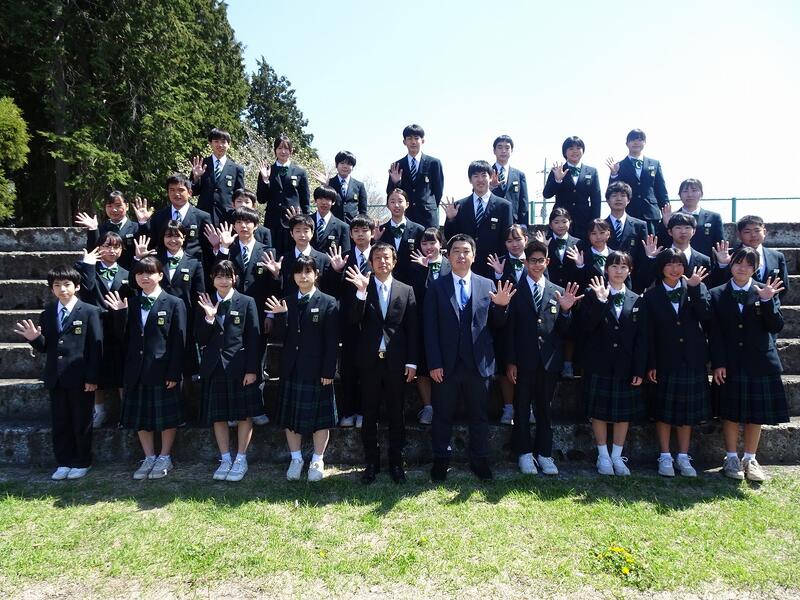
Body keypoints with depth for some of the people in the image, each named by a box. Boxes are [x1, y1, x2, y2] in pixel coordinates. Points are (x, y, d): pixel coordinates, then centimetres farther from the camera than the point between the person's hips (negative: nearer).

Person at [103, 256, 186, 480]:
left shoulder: (174, 303, -5)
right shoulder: (131, 304, 9)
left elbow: (178, 341, -8)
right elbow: (122, 336, 7)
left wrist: (173, 373, -13)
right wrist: (120, 313, -8)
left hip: (162, 371, -5)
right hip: (136, 371, 5)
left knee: (167, 416, 5)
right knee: (140, 417, 12)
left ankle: (165, 458, 20)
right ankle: (149, 458, 26)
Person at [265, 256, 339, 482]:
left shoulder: (328, 303, -5)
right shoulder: (286, 302, 6)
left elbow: (332, 342, -7)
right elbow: (280, 337, 2)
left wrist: (329, 371, -11)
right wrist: (279, 315, -14)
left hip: (317, 370, -3)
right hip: (291, 368, 4)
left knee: (319, 416, 6)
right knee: (290, 415, 11)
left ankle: (317, 460, 23)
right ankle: (296, 459, 28)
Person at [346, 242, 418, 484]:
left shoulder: (406, 290, 5)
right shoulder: (361, 288, 3)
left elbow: (412, 329, 4)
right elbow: (354, 321, -9)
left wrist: (412, 362, -1)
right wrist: (361, 292, -21)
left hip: (396, 362, 0)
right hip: (369, 361, 0)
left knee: (397, 414, 8)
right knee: (370, 414, 8)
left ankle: (396, 462, 21)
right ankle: (371, 462, 21)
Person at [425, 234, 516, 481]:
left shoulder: (487, 285, 5)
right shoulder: (436, 287, 0)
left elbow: (496, 324, 7)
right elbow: (430, 329, -3)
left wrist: (502, 306, -14)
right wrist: (434, 363, -8)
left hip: (478, 363, 1)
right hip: (446, 364, -1)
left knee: (479, 415, 11)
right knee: (442, 415, 9)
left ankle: (479, 460, 26)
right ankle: (440, 460, 24)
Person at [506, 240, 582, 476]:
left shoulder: (558, 292, 8)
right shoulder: (515, 291, -1)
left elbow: (563, 331, 6)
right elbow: (509, 330, -2)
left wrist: (566, 310, -12)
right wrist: (510, 362, -6)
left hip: (550, 361, 2)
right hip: (523, 361, -2)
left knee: (545, 409, 11)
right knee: (522, 409, 7)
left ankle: (544, 454, 22)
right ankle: (524, 453, 20)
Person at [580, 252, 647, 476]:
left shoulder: (637, 301, 6)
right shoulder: (593, 295, -1)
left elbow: (641, 339, 4)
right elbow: (586, 328, -13)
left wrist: (639, 370, -2)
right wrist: (600, 301, -21)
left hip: (626, 367, 2)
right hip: (599, 365, -2)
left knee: (624, 412, 8)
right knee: (599, 411, 5)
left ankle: (617, 456, 22)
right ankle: (603, 456, 19)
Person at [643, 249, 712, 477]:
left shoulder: (696, 288, 4)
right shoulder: (651, 296, 0)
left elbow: (705, 316, -12)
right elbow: (649, 334, -3)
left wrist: (695, 288, -18)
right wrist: (650, 365, -7)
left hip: (692, 361, 2)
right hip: (665, 362, -1)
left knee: (688, 411, 9)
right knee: (664, 411, 5)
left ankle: (683, 458, 20)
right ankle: (665, 457, 16)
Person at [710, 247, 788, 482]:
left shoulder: (766, 292, 3)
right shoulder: (717, 295, 1)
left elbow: (777, 327, -4)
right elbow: (715, 333, -1)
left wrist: (767, 301, -18)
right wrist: (718, 363, -8)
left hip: (760, 363, 1)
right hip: (730, 365, -1)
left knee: (756, 414, 8)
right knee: (730, 413, 6)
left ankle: (750, 459, 23)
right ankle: (732, 458, 20)